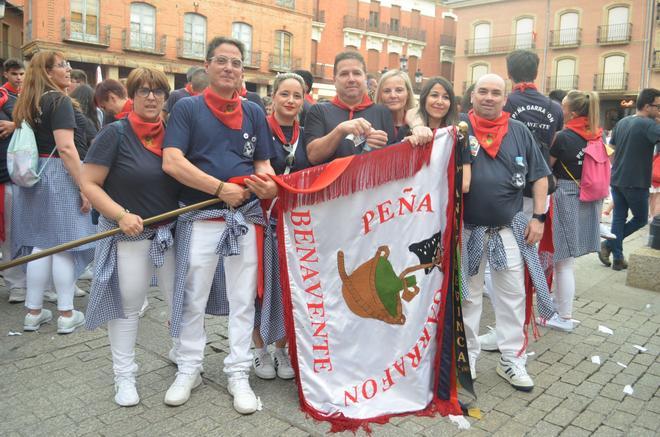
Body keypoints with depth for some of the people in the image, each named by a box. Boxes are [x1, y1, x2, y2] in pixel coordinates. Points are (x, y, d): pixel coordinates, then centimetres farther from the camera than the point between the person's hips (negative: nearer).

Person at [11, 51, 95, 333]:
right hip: (58, 175, -8)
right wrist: (84, 186, -19)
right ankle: (66, 315, 5)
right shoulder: (59, 100, -11)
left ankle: (33, 312, 17)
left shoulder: (28, 103, 14)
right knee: (63, 243, -2)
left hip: (34, 175, 8)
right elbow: (66, 147, -20)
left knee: (40, 242, 11)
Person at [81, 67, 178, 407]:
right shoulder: (115, 133, -10)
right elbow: (89, 184, -11)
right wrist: (122, 215, -23)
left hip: (171, 234, 4)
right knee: (127, 306, 9)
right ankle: (124, 377, 25)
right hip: (128, 236, -4)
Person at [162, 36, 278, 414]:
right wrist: (222, 189, -18)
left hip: (246, 217, 3)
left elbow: (262, 163, 9)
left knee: (243, 300, 8)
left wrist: (269, 184, -15)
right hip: (201, 218, -2)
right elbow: (172, 162, -12)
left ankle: (239, 374, 22)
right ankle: (189, 369, 28)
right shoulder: (187, 108, -1)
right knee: (192, 299, 9)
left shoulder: (254, 112, 9)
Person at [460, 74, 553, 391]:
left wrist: (539, 217, 1)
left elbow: (539, 175, 8)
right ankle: (467, 357, 26)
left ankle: (512, 360, 24)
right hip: (467, 229, -2)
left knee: (513, 295, 8)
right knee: (467, 295, 11)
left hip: (509, 229, 2)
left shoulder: (519, 131, 4)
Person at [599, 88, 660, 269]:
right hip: (636, 182, -7)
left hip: (616, 179, 7)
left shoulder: (621, 122, 10)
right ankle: (608, 244, 3)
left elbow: (612, 148, 18)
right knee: (641, 219, 11)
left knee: (619, 218, 11)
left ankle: (618, 258, 13)